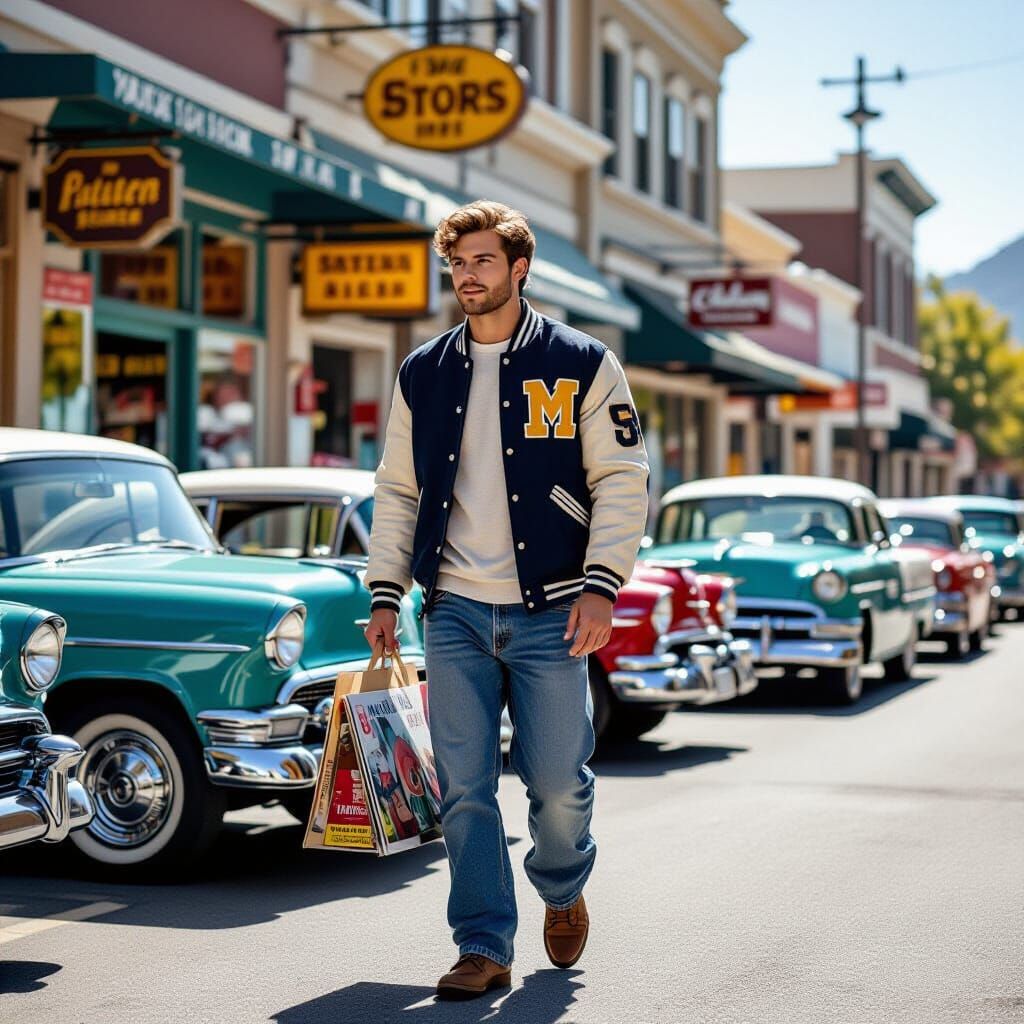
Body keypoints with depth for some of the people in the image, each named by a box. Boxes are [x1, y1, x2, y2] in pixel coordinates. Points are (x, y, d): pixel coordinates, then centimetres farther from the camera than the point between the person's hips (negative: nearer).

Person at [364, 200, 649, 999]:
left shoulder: (583, 364, 1)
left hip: (548, 611, -2)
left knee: (557, 782, 1)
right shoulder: (423, 374, 11)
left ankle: (563, 892, 32)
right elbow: (397, 491, 15)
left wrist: (601, 585, -12)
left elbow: (622, 482, -1)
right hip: (455, 614, 3)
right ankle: (484, 949, 7)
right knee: (464, 789, -1)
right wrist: (386, 593, 8)